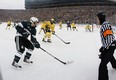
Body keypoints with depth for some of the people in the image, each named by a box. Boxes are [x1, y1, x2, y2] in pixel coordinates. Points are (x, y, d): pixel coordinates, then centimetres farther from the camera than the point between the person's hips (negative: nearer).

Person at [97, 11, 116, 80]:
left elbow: (109, 37, -29)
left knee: (103, 64, -19)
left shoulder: (105, 25, -20)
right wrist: (103, 46, 21)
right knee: (110, 56, 40)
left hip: (110, 47, -11)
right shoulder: (105, 24, 12)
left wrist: (105, 48, -32)